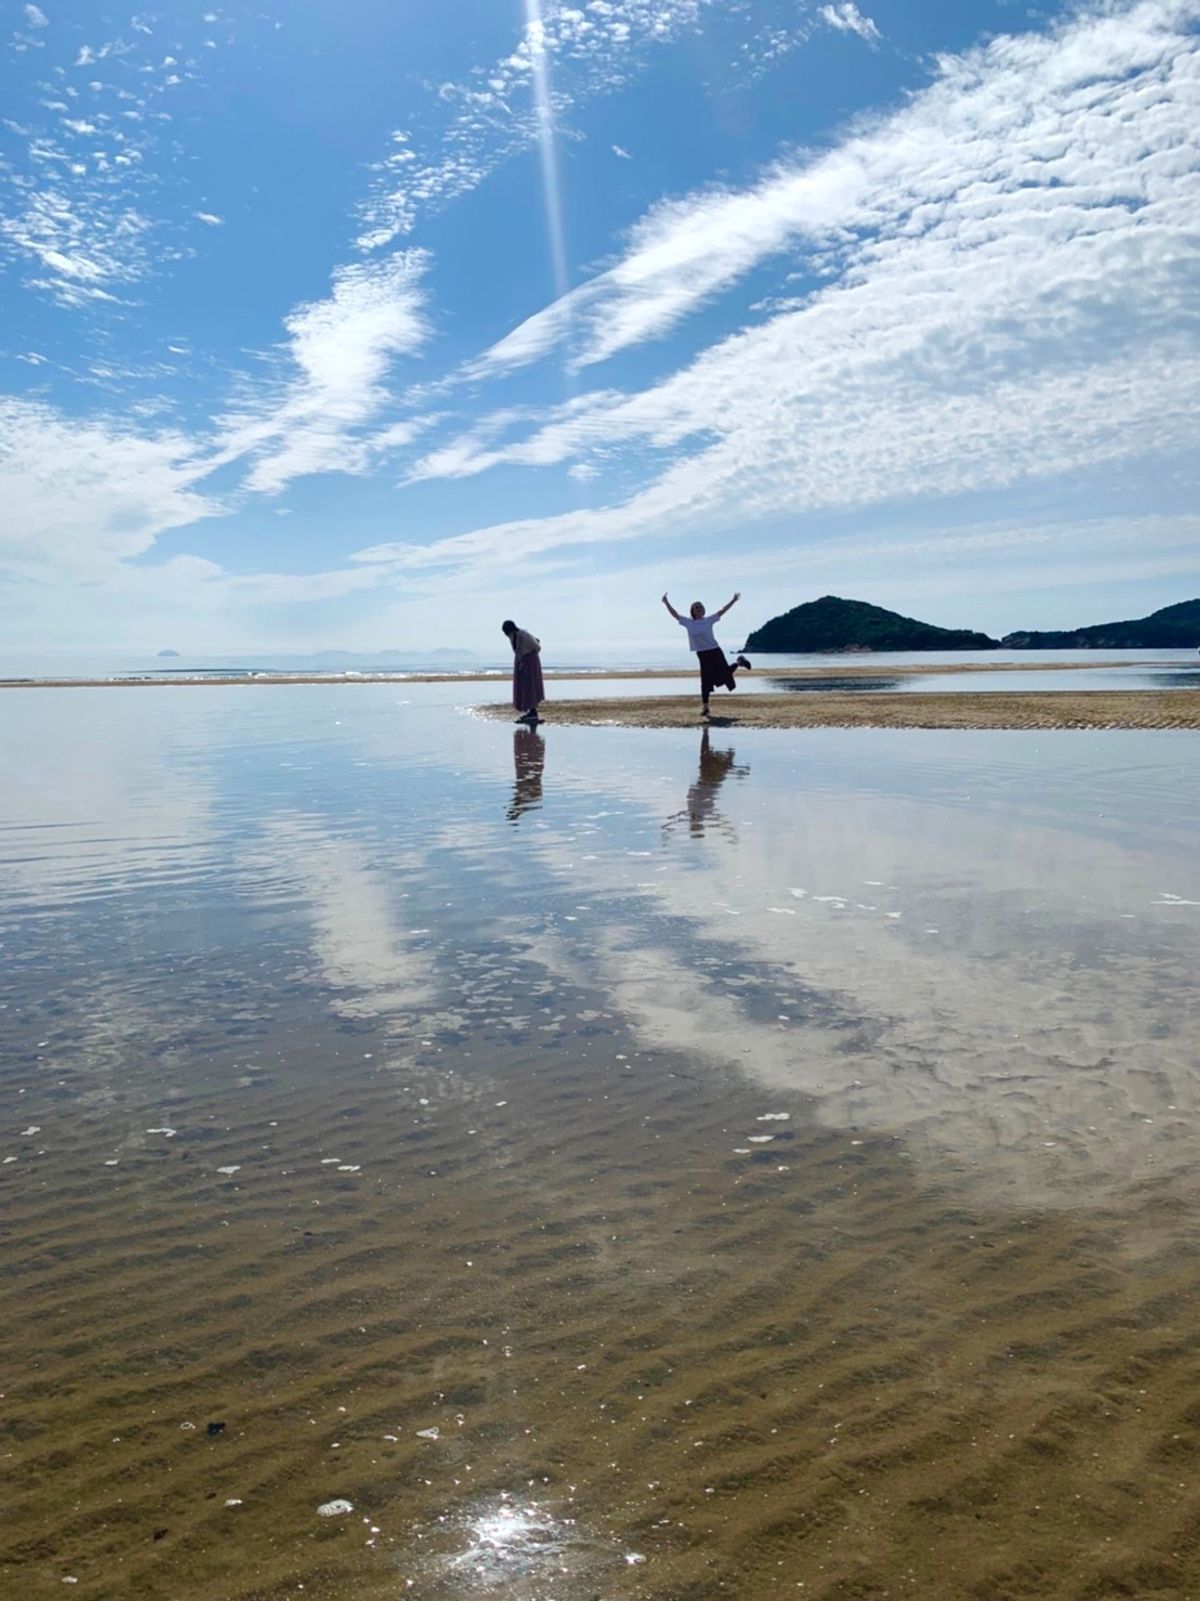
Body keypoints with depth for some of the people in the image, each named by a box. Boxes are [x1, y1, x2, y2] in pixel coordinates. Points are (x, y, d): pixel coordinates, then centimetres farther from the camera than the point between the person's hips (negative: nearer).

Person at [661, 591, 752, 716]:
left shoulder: (709, 620, -1)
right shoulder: (688, 622, 2)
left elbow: (721, 611, -1)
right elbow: (675, 614, 2)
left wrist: (733, 600, -5)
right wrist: (667, 603, -6)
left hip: (715, 652, -2)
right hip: (702, 655, 2)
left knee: (726, 673, -1)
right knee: (705, 682, 4)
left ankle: (739, 662, 32)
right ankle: (705, 707, 13)